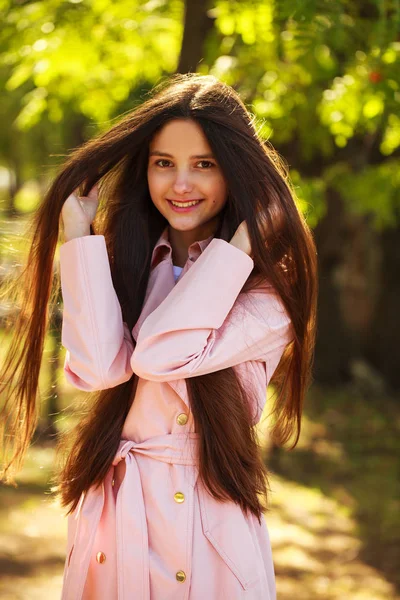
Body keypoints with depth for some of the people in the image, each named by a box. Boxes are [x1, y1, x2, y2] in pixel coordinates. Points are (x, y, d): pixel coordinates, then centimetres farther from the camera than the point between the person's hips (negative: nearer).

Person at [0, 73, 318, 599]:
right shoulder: (121, 258, 4)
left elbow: (161, 354, -23)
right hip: (114, 516, 3)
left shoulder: (269, 285, -6)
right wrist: (80, 235, -10)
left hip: (214, 529, -3)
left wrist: (240, 244, -17)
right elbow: (98, 367, -15)